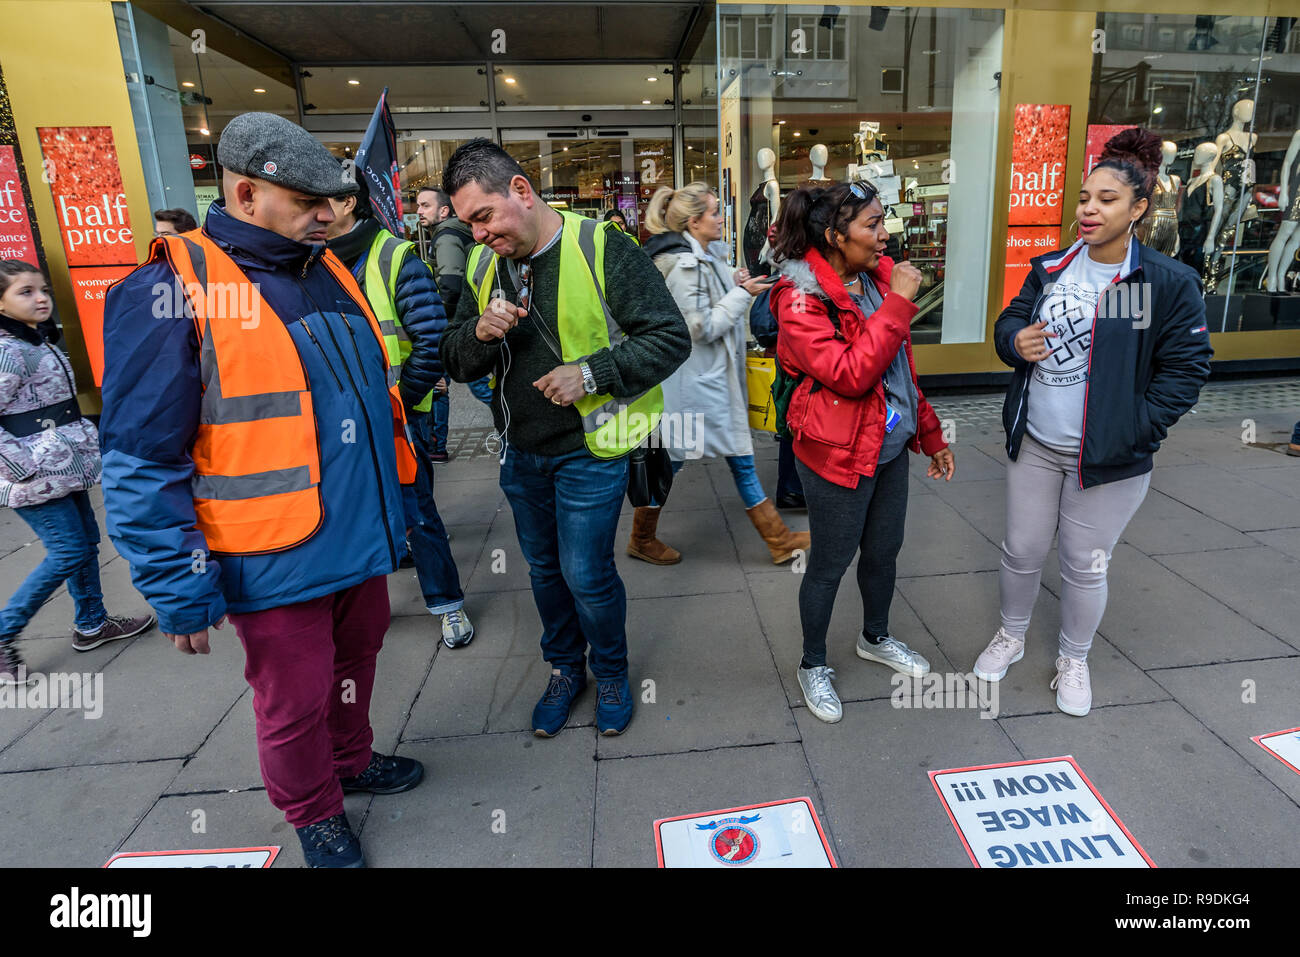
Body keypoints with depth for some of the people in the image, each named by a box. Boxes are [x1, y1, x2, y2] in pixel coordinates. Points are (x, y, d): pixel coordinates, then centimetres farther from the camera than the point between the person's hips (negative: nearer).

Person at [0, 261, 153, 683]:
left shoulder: (41, 342, 11)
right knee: (68, 552, -6)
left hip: (63, 468, 9)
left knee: (86, 541, 14)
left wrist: (84, 438, 16)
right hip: (38, 476, -9)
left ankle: (91, 624, 29)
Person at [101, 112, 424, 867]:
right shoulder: (174, 293, -15)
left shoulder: (329, 271, 8)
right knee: (295, 703, 13)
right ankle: (314, 812, 39)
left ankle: (350, 760, 51)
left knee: (354, 663, 25)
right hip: (277, 564, -6)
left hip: (361, 540, 7)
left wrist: (393, 502, 19)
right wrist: (180, 591, -14)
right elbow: (143, 464, -15)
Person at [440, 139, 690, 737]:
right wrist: (480, 332, -17)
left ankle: (611, 673, 30)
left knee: (586, 575, 1)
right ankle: (565, 668, 41)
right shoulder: (483, 266, 2)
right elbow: (457, 363, 5)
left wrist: (591, 373, -24)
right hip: (520, 450, 6)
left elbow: (671, 338, -16)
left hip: (588, 448, -5)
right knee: (544, 568, 18)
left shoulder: (601, 248, -15)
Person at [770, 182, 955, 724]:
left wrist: (932, 435, 16)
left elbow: (902, 367, 14)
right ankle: (813, 665, 30)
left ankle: (876, 639, 47)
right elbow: (849, 374, -29)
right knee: (830, 563, 8)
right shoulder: (801, 299, -19)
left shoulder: (879, 278, 5)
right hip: (839, 453, -7)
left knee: (884, 551, 21)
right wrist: (898, 304, -26)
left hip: (890, 445, 8)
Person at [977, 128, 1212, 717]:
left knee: (1085, 565, 11)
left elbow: (1187, 367, -8)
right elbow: (1009, 321, 12)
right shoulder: (1050, 269, 3)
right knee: (1021, 551, 15)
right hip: (1034, 446, 4)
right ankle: (1010, 636, 40)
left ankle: (1073, 659, 35)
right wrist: (1015, 340, -12)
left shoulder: (1169, 283, -10)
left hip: (1109, 458, -3)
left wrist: (1136, 429, -17)